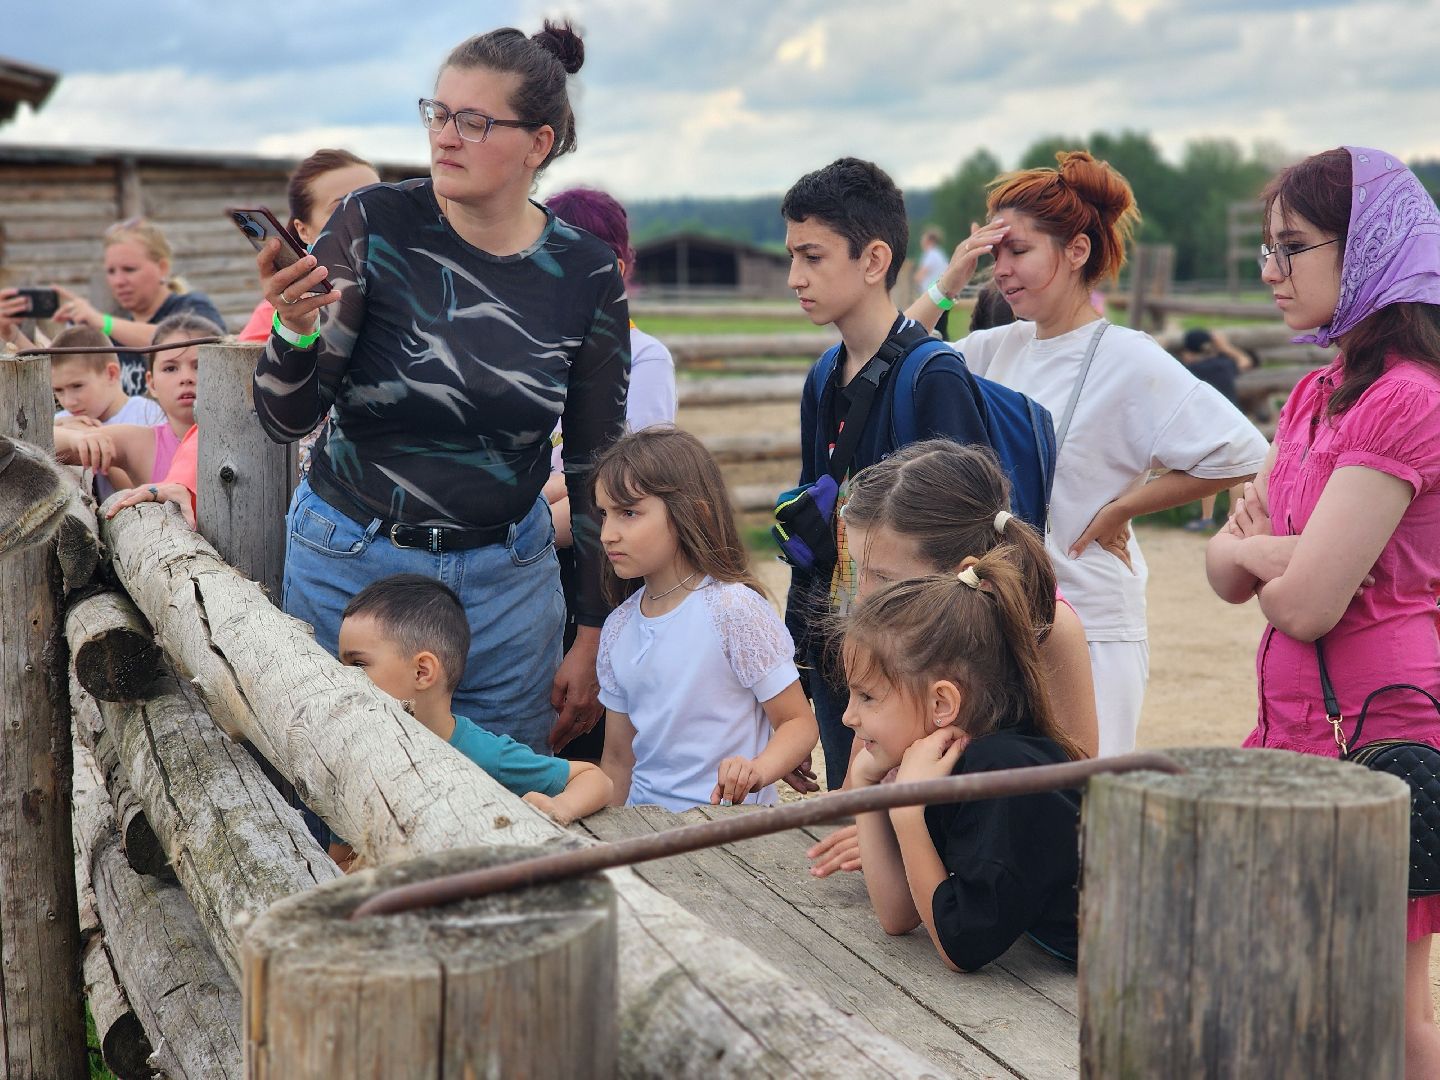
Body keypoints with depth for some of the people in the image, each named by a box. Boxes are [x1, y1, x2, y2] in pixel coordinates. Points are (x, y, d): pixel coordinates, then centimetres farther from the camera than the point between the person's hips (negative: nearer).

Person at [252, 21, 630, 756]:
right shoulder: (375, 223, -11)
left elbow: (595, 463, 3)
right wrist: (295, 331, -33)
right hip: (353, 563, -1)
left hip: (507, 576, 2)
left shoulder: (587, 276, -5)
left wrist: (594, 638, 3)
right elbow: (285, 421, -12)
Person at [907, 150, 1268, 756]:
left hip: (1087, 632, -6)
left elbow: (1240, 453, -15)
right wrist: (948, 284, -2)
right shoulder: (998, 349, 8)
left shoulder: (1129, 360, -11)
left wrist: (1119, 509, -10)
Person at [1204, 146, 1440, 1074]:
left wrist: (1265, 560, 1)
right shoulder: (1317, 396, 13)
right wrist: (1253, 552, -11)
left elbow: (1305, 604, -21)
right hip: (1300, 712, 9)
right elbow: (1228, 572, 12)